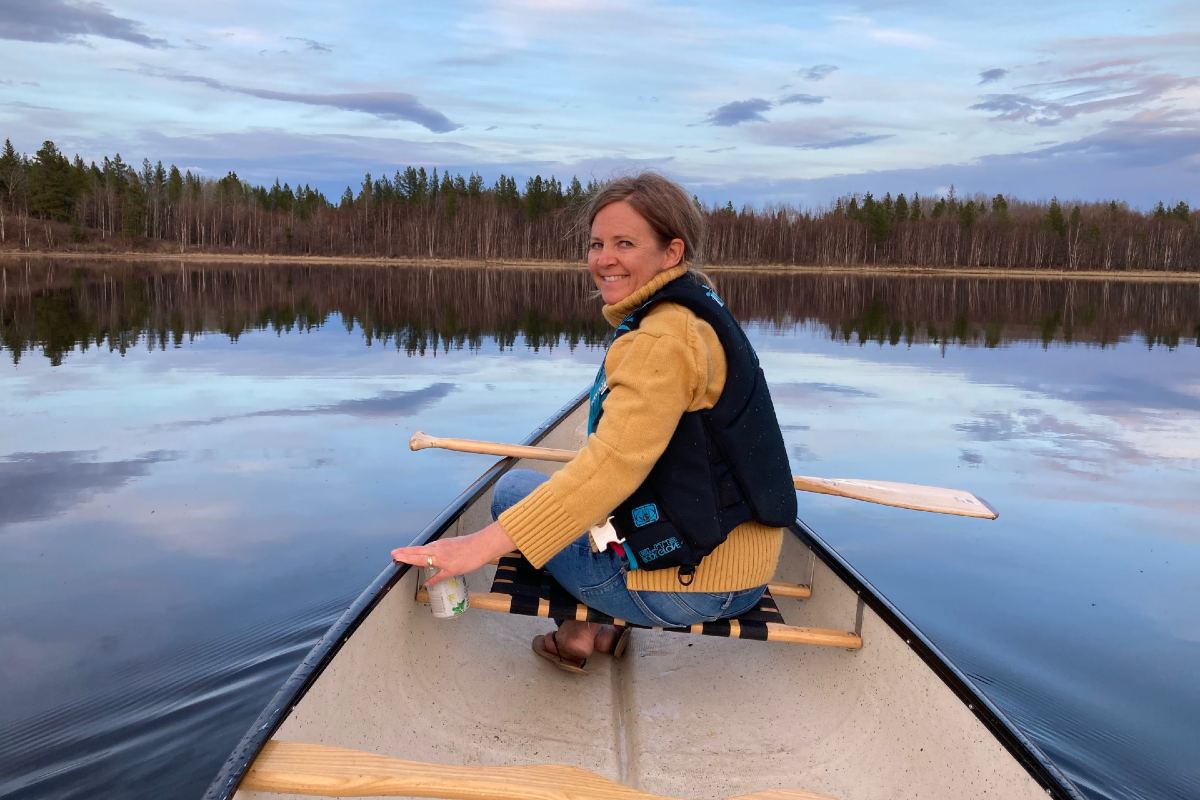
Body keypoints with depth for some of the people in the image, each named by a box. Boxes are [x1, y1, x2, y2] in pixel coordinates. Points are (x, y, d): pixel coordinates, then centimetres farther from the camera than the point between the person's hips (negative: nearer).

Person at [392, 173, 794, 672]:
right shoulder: (700, 311, 10)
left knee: (514, 489, 5)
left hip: (690, 583, -10)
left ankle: (579, 631, 12)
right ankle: (604, 624, 20)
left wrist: (483, 545, -29)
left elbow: (612, 466, -30)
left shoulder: (663, 339, -22)